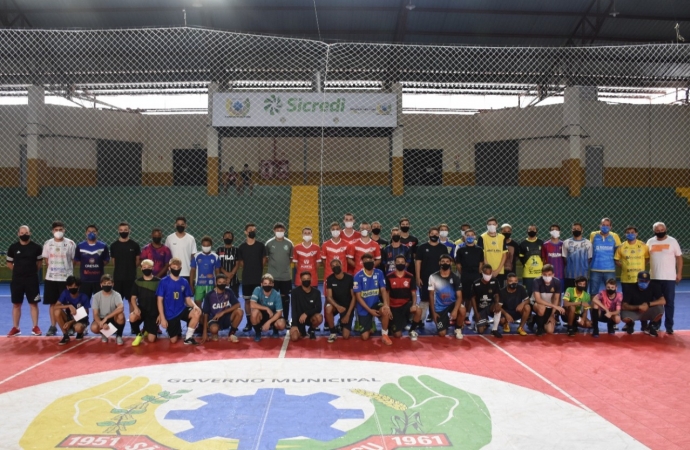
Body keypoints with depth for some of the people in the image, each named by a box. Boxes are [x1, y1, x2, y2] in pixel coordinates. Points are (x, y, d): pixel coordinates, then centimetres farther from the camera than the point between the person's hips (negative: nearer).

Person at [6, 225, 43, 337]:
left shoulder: (36, 247, -3)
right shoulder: (13, 247, 0)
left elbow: (40, 262, 10)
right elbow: (9, 263, 10)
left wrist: (32, 271, 6)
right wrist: (19, 271, 6)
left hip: (32, 279, -1)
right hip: (17, 280, 1)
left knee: (33, 304, 2)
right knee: (16, 304, 7)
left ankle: (35, 327, 7)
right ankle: (15, 328, 15)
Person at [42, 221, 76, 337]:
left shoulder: (70, 243, -2)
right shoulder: (48, 243, 4)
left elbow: (73, 261, 3)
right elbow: (46, 260, 12)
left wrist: (70, 274, 2)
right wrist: (52, 270, 7)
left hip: (66, 278, -2)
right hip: (51, 278, 2)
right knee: (53, 303, 7)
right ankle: (53, 326, 16)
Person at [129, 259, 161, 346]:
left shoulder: (158, 282, -4)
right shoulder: (137, 282, 1)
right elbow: (133, 298, 2)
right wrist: (136, 308, -18)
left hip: (154, 313, -1)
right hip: (141, 310, 1)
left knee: (151, 340, -8)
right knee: (132, 317, -37)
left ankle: (146, 330, 31)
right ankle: (139, 334, -4)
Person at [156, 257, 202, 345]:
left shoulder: (184, 282, 1)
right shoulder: (164, 282, -9)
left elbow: (188, 299, 4)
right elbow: (159, 300, -8)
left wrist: (195, 306, -19)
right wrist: (162, 318, -13)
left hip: (182, 310, 2)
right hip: (170, 314, -2)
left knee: (197, 313, -28)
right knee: (173, 340, -2)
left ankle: (188, 338, -11)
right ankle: (178, 332, 36)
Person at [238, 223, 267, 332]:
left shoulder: (261, 245, 0)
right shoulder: (241, 247, 2)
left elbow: (263, 260, 6)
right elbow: (240, 262, 9)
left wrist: (257, 270, 6)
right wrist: (248, 270, 6)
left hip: (258, 278, -1)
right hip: (246, 278, 1)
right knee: (247, 301, 6)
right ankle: (249, 323, 14)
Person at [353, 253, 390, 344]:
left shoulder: (379, 273, -6)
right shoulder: (358, 276, -14)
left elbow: (383, 290, -7)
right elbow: (358, 296, -12)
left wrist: (386, 304, -26)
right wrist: (370, 310, -18)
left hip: (376, 304, 1)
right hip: (364, 308, -1)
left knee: (385, 311, -35)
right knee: (365, 337, -5)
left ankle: (384, 335, -12)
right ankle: (370, 326, 32)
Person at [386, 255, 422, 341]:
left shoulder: (410, 277, -2)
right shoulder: (389, 277, -6)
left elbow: (413, 293, -2)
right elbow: (387, 293, -1)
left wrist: (414, 304, -21)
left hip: (406, 304, 1)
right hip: (394, 307, -1)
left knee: (418, 310, -34)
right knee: (398, 335, -9)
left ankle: (412, 330, -5)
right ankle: (391, 324, 30)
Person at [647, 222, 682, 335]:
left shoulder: (672, 241, -1)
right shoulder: (650, 242, 5)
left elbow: (679, 257, 1)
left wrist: (679, 273, -3)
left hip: (669, 278, -2)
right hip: (654, 277, 2)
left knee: (669, 302, 3)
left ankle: (669, 326, 9)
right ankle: (655, 324, 21)